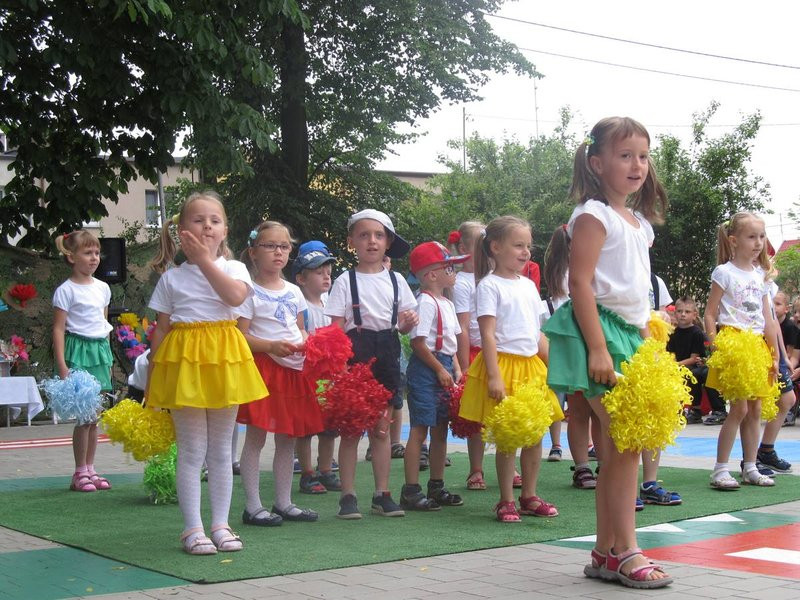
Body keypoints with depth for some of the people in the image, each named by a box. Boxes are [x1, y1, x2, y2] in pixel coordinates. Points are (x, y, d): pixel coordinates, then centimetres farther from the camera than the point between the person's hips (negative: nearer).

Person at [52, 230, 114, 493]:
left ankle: (90, 469, 17)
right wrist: (62, 365, -17)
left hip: (100, 351, 6)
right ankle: (80, 473, 3)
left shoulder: (103, 288, 12)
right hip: (78, 351, -6)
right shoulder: (66, 290, -8)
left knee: (94, 416, 9)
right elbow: (58, 329, -11)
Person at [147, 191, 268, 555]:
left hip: (223, 360, 1)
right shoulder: (171, 278, 6)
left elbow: (236, 296, -18)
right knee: (192, 450, -2)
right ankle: (193, 528, 4)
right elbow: (161, 329, 6)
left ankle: (220, 524, 16)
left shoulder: (233, 268, 6)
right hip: (183, 360, -1)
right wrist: (152, 378, 3)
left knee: (221, 450, 8)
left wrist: (205, 260, -15)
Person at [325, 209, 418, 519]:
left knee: (382, 428, 9)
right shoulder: (345, 281, -1)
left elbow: (404, 325, 13)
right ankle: (348, 496, 6)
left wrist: (409, 321, -10)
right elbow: (336, 327, -4)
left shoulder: (395, 280, 9)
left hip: (386, 354, 3)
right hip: (355, 352, -3)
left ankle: (382, 494, 15)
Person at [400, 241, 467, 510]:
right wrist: (440, 370, -16)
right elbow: (418, 342, -20)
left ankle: (436, 486, 23)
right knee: (420, 429, -7)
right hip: (425, 368, -10)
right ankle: (411, 491, -3)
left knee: (441, 429, 14)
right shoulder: (426, 302, -14)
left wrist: (456, 369, 9)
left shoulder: (447, 304, 15)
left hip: (443, 367, 10)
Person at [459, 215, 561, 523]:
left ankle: (529, 496, 20)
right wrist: (494, 376, -20)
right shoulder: (489, 285, -7)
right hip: (504, 363, -6)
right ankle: (506, 501, 8)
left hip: (532, 366, 7)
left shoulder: (529, 285, 13)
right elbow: (488, 334, -13)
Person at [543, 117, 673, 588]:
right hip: (603, 330, -9)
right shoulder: (594, 215, -7)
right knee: (624, 445, -10)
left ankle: (606, 553, 13)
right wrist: (597, 347, -22)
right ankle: (625, 551, -3)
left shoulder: (640, 222, 18)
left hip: (631, 335, 9)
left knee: (617, 447, 8)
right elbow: (580, 283, -15)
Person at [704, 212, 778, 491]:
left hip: (757, 346, 6)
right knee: (739, 408, -11)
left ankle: (750, 468, 15)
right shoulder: (724, 272, -4)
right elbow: (710, 315, -6)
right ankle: (720, 470, -5)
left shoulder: (760, 277, 14)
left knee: (755, 409, 7)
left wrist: (774, 355, 13)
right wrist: (716, 348, -15)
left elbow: (767, 320, 16)